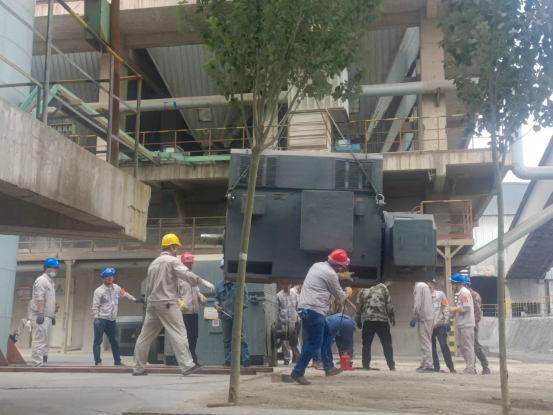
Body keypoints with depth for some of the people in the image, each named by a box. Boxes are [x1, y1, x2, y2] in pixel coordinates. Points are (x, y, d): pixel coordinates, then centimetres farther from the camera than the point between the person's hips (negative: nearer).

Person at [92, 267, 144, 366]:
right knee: (98, 341, -3)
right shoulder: (99, 291, -10)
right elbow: (95, 306, -12)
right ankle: (98, 361, 2)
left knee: (115, 341, 13)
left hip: (112, 320, 7)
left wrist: (135, 299, 27)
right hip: (101, 320, -7)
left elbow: (124, 294, 26)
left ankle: (117, 361, 23)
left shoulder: (116, 288, 9)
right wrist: (96, 319, -19)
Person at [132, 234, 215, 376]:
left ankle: (138, 368, 14)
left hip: (152, 303, 8)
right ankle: (187, 366, -13)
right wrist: (204, 282, -19)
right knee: (179, 334, -8)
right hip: (167, 303, -8)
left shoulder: (154, 263, 20)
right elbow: (186, 274, -19)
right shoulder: (173, 260, -4)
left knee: (146, 336, 9)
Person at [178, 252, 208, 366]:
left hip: (194, 312, 8)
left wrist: (201, 297, 5)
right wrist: (180, 303, -25)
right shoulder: (179, 278, -5)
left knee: (194, 336, 11)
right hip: (184, 313, -8)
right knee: (185, 337, -7)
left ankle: (192, 359, 19)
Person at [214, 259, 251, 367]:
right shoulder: (219, 285, 11)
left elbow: (244, 296, 2)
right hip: (224, 315, 3)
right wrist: (216, 304, -2)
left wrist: (242, 306, -10)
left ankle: (246, 360, -6)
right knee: (226, 339, 8)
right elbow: (217, 298, 18)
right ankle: (228, 361, 13)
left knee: (241, 338, -5)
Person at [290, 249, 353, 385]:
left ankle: (329, 367, 24)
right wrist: (348, 292, 20)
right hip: (313, 310, -10)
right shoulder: (330, 274, -11)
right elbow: (339, 296, 0)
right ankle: (297, 373, -9)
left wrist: (339, 277, 32)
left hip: (305, 308, 10)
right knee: (315, 343, -8)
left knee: (327, 334, 20)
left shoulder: (317, 266, 14)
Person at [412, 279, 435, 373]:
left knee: (425, 342, -10)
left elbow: (418, 304, -11)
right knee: (427, 342, 13)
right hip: (430, 317, 9)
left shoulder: (419, 286, 0)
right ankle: (425, 364, 16)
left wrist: (414, 317, -13)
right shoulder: (426, 287, 23)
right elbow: (426, 304, 17)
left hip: (424, 318, -9)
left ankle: (428, 365, -14)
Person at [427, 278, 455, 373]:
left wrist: (446, 322, -7)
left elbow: (446, 308, 0)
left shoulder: (440, 294, 3)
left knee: (444, 346, -7)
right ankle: (436, 367, 15)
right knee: (432, 348, 6)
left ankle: (451, 367, 1)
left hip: (440, 325, -3)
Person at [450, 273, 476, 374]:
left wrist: (455, 309, -9)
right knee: (462, 346, 13)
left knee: (468, 347, -6)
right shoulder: (460, 293, 19)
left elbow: (466, 307, -20)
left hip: (466, 325, -10)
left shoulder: (464, 292, -11)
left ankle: (470, 369, -3)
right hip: (461, 324, 10)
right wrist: (454, 309, 9)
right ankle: (469, 367, 19)